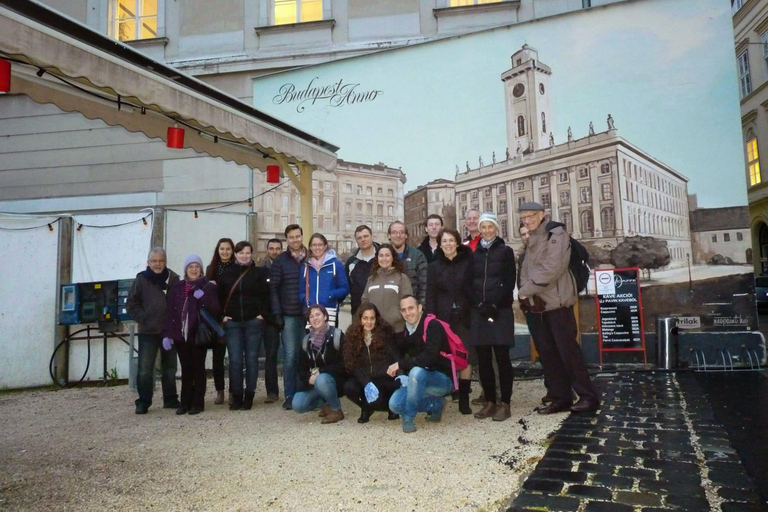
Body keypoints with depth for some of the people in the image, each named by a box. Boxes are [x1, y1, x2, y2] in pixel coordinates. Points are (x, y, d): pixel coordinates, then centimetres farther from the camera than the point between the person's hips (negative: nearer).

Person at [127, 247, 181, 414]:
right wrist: (143, 319, -9)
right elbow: (131, 303, 0)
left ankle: (170, 399, 24)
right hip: (148, 332, -2)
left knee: (170, 368, 12)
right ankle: (143, 402, 10)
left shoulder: (173, 279, 2)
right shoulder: (141, 279, -3)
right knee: (145, 369, -2)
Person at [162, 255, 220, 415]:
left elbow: (215, 310, -6)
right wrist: (167, 334, -2)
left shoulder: (209, 287, 1)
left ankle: (198, 402, 11)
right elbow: (170, 312, 5)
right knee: (186, 369, 8)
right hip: (180, 335, 3)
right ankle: (185, 402, 16)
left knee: (198, 368, 4)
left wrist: (203, 298, -20)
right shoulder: (177, 288, 10)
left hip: (199, 335, -2)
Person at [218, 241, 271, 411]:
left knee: (251, 358, 2)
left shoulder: (260, 272, 3)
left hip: (254, 321, -2)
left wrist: (263, 315, -9)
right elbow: (220, 296, 11)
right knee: (235, 360, 0)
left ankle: (249, 396, 10)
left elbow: (266, 295, 0)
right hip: (232, 322, 2)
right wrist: (223, 315, 2)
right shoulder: (227, 273, 9)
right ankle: (236, 396, 9)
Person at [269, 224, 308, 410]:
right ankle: (290, 396, 8)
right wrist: (277, 314, -6)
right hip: (289, 315, -1)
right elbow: (273, 288, 1)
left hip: (309, 314, 1)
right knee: (290, 356, 0)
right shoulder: (280, 261, 3)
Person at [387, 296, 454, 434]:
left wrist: (400, 364, -27)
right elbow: (401, 355, 9)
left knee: (416, 372, -36)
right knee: (395, 404, -13)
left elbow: (430, 357, -31)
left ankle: (408, 417, -15)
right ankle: (436, 405, 10)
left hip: (443, 379, -7)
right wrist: (401, 376, -11)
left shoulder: (433, 326, -19)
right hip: (420, 380, 7)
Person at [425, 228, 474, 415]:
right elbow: (430, 296, 5)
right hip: (442, 318, 0)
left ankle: (464, 400, 10)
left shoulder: (468, 262, 5)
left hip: (464, 317, 0)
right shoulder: (434, 266, 8)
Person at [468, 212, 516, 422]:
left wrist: (495, 305, -13)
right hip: (479, 312, 3)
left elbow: (510, 282, -2)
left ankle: (505, 404, 3)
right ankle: (490, 402, 13)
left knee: (501, 357, -4)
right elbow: (469, 283, 8)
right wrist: (480, 304, -7)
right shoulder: (474, 254, 12)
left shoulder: (506, 251, 5)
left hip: (501, 310, -3)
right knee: (483, 359, 4)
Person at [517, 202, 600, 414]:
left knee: (568, 350, -5)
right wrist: (526, 294, -1)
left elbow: (551, 269, -18)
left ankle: (588, 396, 5)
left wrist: (525, 291, -15)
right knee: (547, 353, 8)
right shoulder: (531, 241, 18)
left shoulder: (556, 234, -7)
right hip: (535, 305, 8)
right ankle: (560, 398, 16)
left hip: (556, 303, -8)